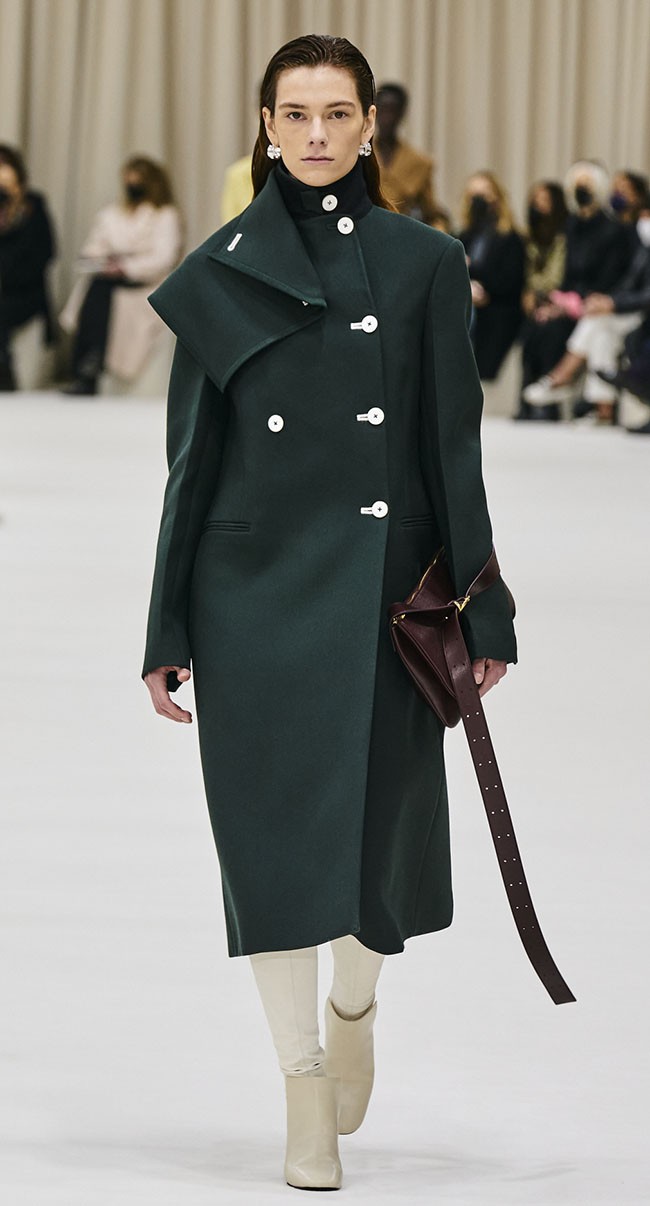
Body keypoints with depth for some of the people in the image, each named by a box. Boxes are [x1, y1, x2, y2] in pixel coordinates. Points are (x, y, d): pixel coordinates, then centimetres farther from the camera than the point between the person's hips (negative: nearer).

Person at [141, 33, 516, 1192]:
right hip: (253, 586, 0)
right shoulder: (219, 272, 4)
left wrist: (480, 612, -1)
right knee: (275, 830, 0)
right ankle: (304, 1087, 11)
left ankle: (353, 1008, 34)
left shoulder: (421, 262, 3)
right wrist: (166, 635, 3)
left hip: (380, 586, 0)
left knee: (382, 824, 3)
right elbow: (192, 457, 5)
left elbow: (452, 444, 3)